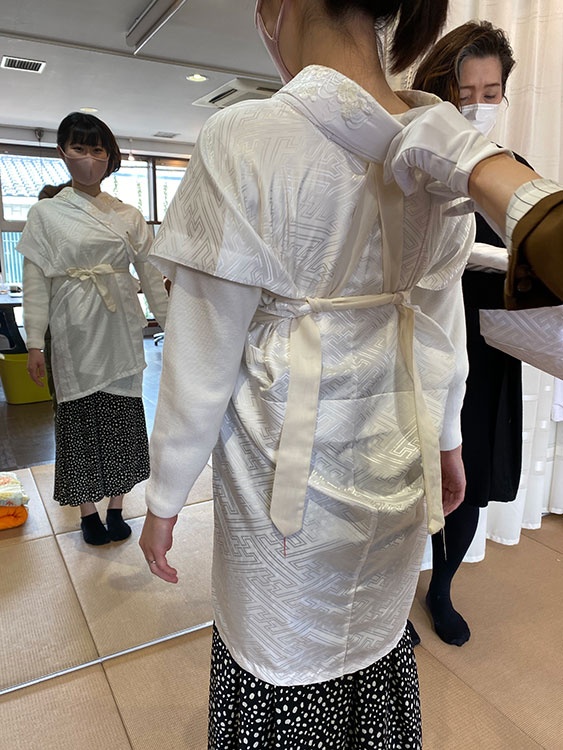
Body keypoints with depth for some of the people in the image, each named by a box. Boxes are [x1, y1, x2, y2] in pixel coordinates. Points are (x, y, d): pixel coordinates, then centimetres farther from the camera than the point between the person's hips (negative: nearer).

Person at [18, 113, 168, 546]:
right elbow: (36, 282, -1)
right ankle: (87, 510, 21)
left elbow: (151, 273, 9)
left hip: (121, 330, 2)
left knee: (123, 411, 5)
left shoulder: (128, 216, 8)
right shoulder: (46, 214, 2)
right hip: (76, 331, -2)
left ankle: (117, 506, 21)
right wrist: (35, 343, -6)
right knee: (79, 412, 4)